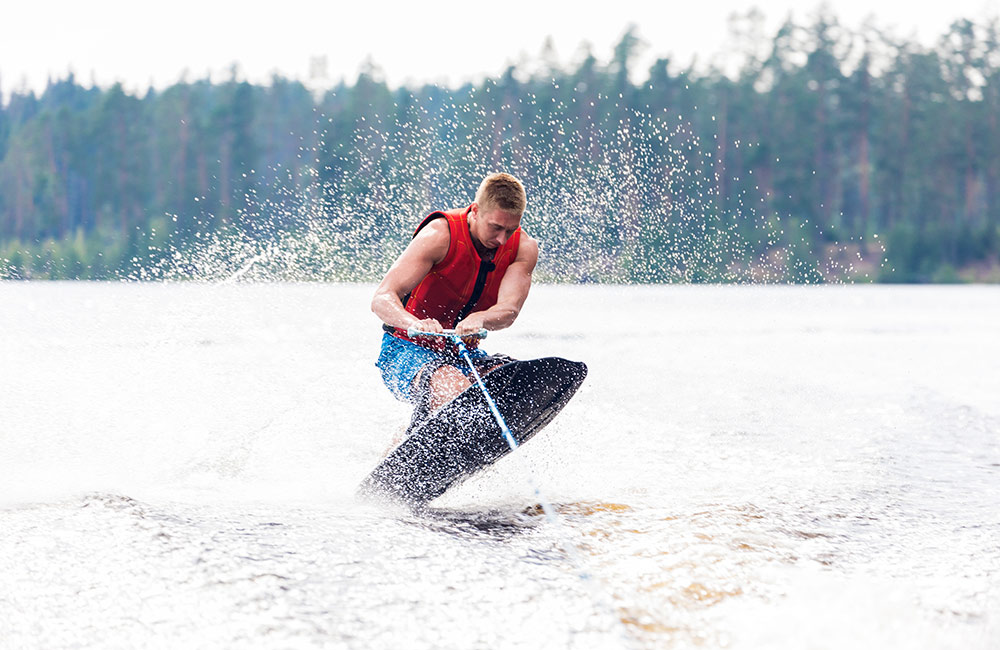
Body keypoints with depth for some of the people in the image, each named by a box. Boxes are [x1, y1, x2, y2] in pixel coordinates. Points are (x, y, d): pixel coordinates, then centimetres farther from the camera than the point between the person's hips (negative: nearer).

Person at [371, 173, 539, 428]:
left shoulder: (523, 248, -7)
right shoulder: (440, 234, -20)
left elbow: (509, 310, -23)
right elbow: (382, 299, -26)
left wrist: (478, 320, -47)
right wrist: (415, 324, -49)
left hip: (463, 354, 5)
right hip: (408, 350, -5)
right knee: (453, 388, -37)